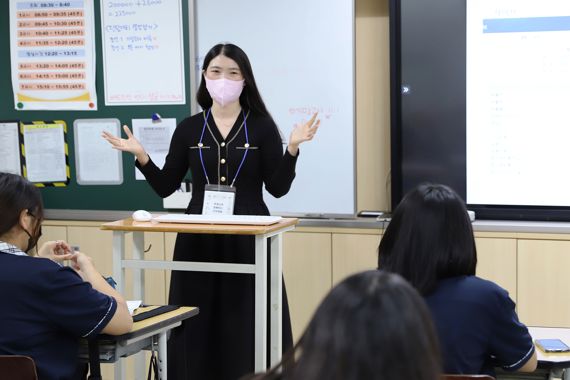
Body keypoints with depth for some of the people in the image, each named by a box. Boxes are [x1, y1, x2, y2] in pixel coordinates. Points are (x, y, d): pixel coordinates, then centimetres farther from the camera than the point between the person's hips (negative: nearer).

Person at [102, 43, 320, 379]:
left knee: (247, 325, -1)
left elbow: (278, 188, -4)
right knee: (198, 324, 4)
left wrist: (292, 148, -17)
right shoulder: (189, 128, 6)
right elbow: (166, 187, 5)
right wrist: (141, 156, -8)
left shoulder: (262, 126, 0)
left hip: (248, 238, -2)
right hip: (199, 239, 2)